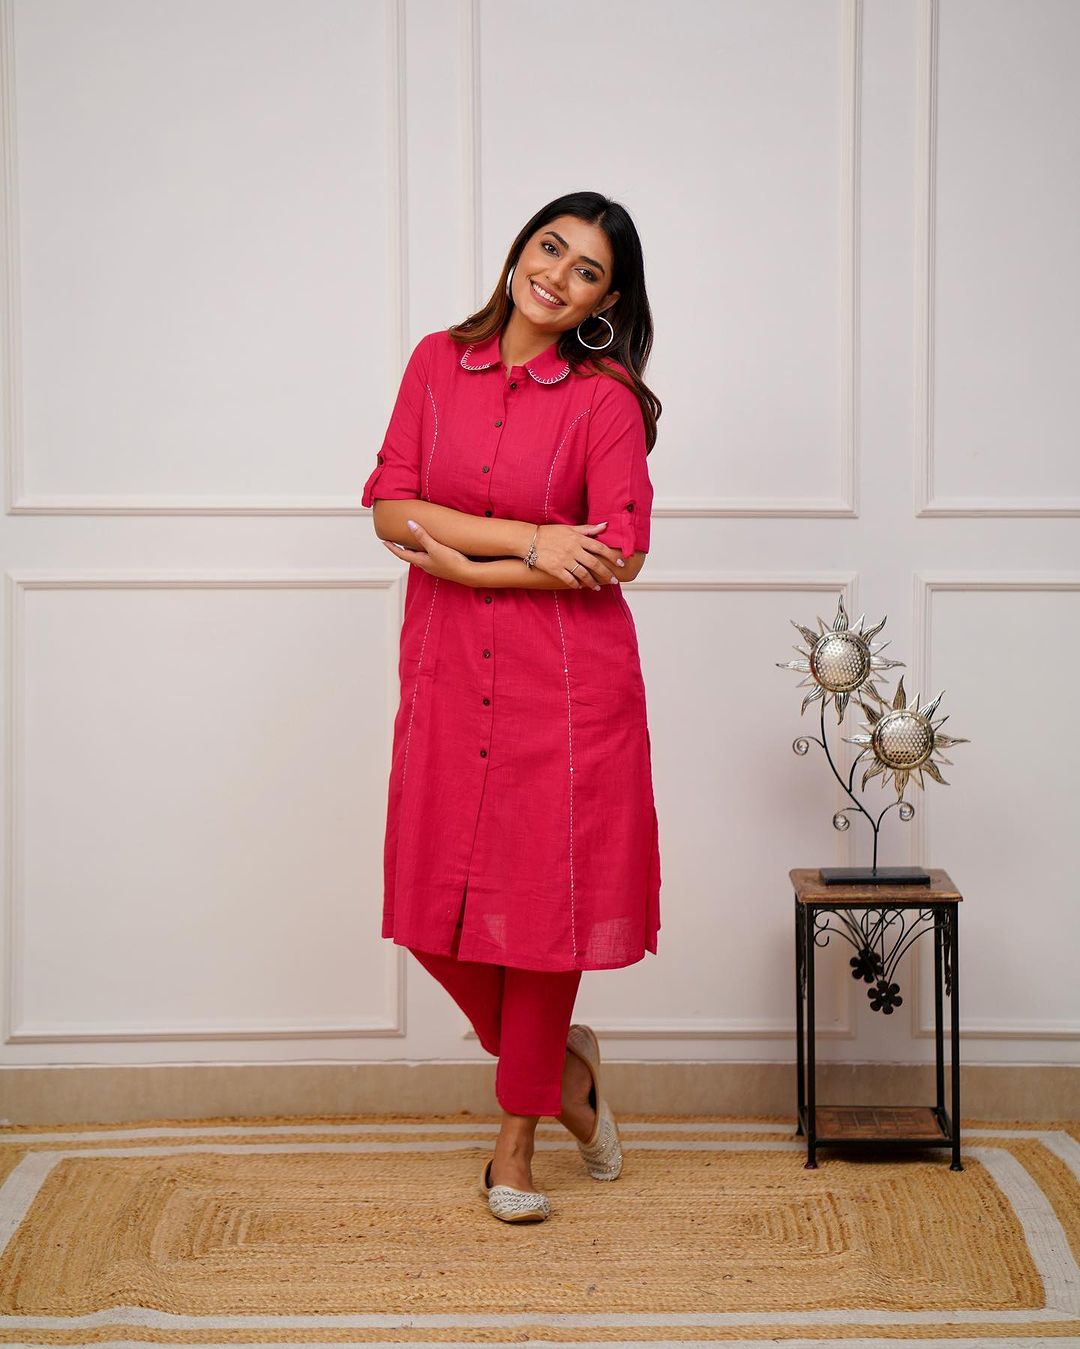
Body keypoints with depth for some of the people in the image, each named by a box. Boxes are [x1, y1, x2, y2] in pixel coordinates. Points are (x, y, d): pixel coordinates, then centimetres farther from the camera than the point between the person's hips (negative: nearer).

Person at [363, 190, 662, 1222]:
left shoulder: (606, 399, -5)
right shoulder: (438, 362, 5)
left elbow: (618, 556, -13)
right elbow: (389, 507, -4)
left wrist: (464, 561, -12)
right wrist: (530, 539, -14)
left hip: (566, 680, -3)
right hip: (449, 673, 3)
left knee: (543, 897, 4)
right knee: (436, 905, 5)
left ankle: (517, 1138, 21)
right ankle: (559, 1067, 31)